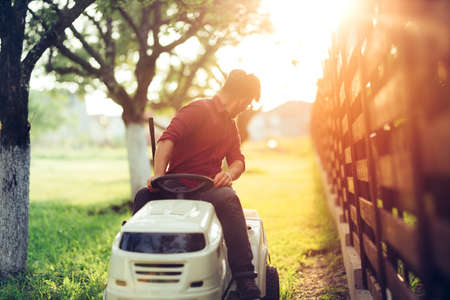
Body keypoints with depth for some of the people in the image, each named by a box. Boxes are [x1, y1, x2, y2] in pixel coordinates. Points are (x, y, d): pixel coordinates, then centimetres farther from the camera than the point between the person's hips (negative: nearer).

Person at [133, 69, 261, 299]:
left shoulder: (230, 126, 22)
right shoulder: (199, 110, -3)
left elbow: (238, 160, 16)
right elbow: (167, 140, -17)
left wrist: (229, 173, -9)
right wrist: (158, 176, -32)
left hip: (207, 188, 4)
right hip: (176, 185, -3)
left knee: (228, 199, -31)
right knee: (144, 197, -32)